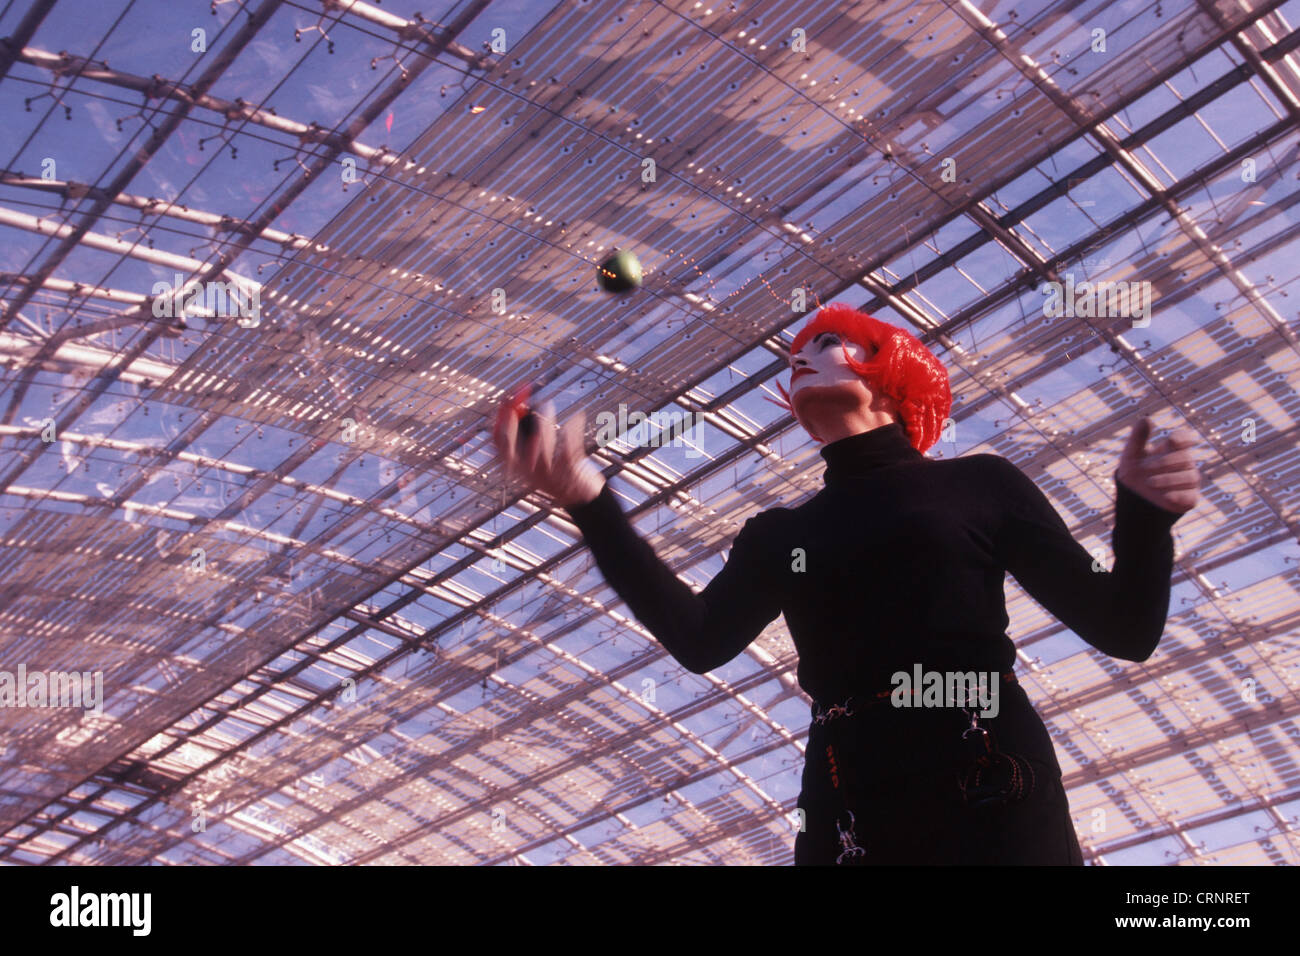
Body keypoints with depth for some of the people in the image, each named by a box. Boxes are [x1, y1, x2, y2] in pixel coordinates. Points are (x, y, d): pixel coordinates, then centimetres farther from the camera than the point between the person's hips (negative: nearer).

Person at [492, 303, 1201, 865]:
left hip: (995, 807, -2)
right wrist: (589, 503, -9)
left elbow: (1123, 632, 9)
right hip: (849, 822, 3)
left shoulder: (980, 484, 10)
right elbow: (699, 640, 0)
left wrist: (1143, 514, -11)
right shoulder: (780, 533, 18)